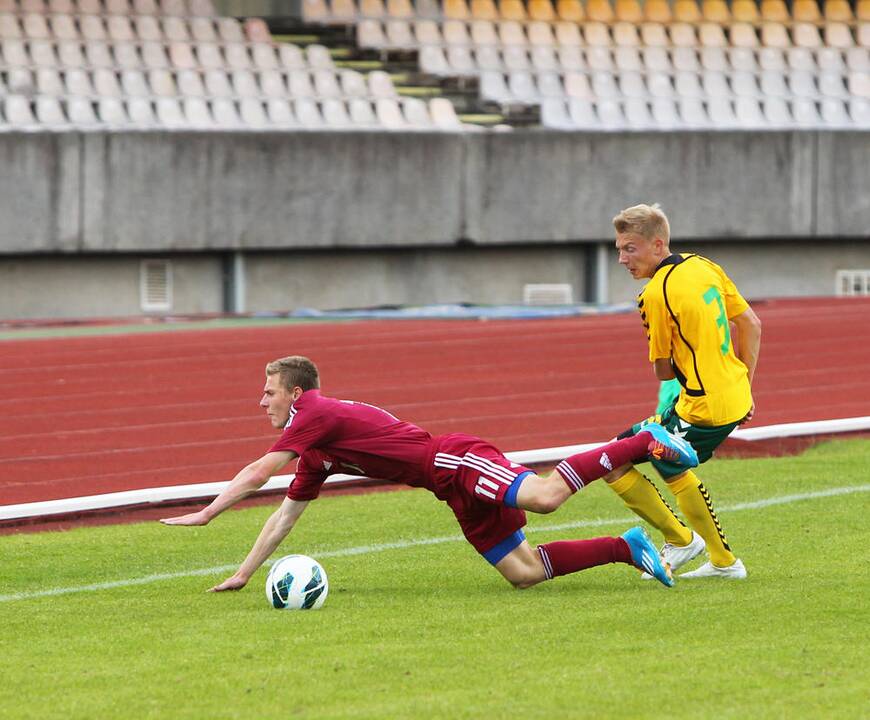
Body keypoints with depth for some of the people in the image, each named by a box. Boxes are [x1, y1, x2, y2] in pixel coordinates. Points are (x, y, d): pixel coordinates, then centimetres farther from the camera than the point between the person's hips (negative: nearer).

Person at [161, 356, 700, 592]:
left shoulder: (314, 414, -4)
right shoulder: (315, 457, 23)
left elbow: (258, 474, -12)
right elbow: (285, 516, 29)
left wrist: (205, 515, -8)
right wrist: (243, 575, 28)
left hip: (456, 460, -9)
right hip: (457, 492, 9)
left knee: (545, 496, -30)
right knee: (525, 572, -1)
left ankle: (645, 443, -18)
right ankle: (628, 547, 5)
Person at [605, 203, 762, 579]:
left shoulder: (656, 294, -17)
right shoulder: (704, 266, 6)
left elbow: (663, 370, -8)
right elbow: (751, 325, 14)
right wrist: (744, 387, 19)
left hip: (702, 413, -9)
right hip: (735, 400, 9)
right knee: (670, 467, 29)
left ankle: (680, 538, 13)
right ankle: (723, 561, 33)